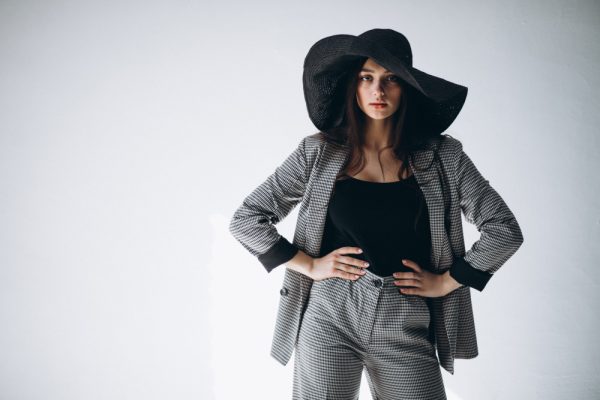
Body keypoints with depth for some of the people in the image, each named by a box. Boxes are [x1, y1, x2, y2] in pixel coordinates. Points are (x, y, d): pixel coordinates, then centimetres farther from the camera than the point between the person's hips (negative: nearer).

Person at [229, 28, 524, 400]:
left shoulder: (442, 156, 1)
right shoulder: (320, 153, 0)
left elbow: (504, 229, 5)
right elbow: (245, 219, 3)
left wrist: (445, 282, 0)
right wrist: (309, 265, -3)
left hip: (406, 328, 1)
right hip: (330, 318, 0)